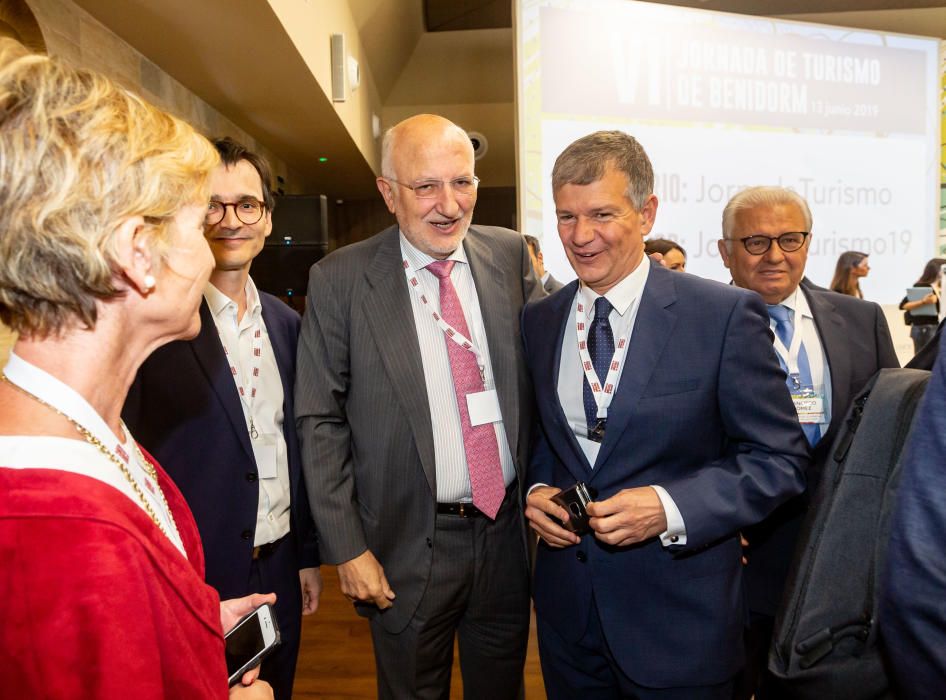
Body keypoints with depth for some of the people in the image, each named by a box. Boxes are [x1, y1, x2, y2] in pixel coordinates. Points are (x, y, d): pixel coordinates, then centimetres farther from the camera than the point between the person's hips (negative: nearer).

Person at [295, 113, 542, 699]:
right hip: (410, 546, -3)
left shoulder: (510, 255, -1)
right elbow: (320, 423, -8)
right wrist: (346, 547, -8)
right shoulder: (340, 281, -10)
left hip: (508, 529, 3)